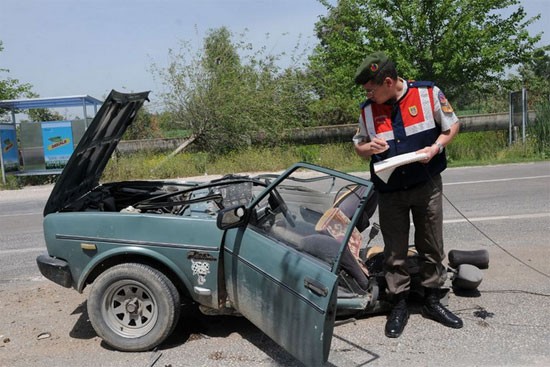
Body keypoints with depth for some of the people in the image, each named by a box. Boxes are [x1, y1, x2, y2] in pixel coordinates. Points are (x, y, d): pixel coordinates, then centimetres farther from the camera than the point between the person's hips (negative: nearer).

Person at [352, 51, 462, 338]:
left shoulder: (428, 94, -6)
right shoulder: (368, 110, 1)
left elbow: (452, 125, 4)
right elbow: (358, 145, 12)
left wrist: (435, 148, -14)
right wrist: (368, 147, -12)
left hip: (427, 186, -1)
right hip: (390, 192, 1)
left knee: (432, 246, 9)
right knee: (394, 252, 6)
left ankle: (432, 301, 26)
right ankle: (399, 306, 21)